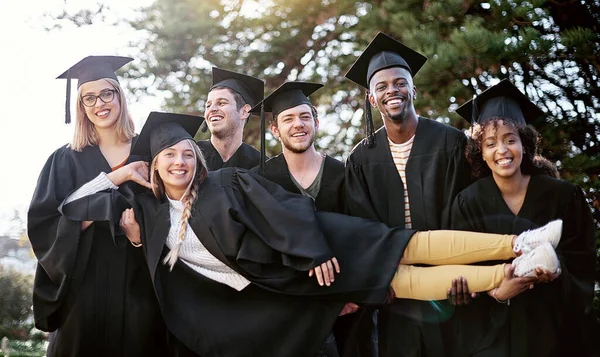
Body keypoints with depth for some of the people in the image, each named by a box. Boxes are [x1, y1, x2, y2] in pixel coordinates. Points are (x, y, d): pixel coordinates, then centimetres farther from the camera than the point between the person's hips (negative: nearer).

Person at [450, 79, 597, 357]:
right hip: (489, 329, -1)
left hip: (552, 326, 1)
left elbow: (582, 263, -3)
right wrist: (494, 291, -27)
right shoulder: (468, 203, -7)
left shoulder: (563, 196, -6)